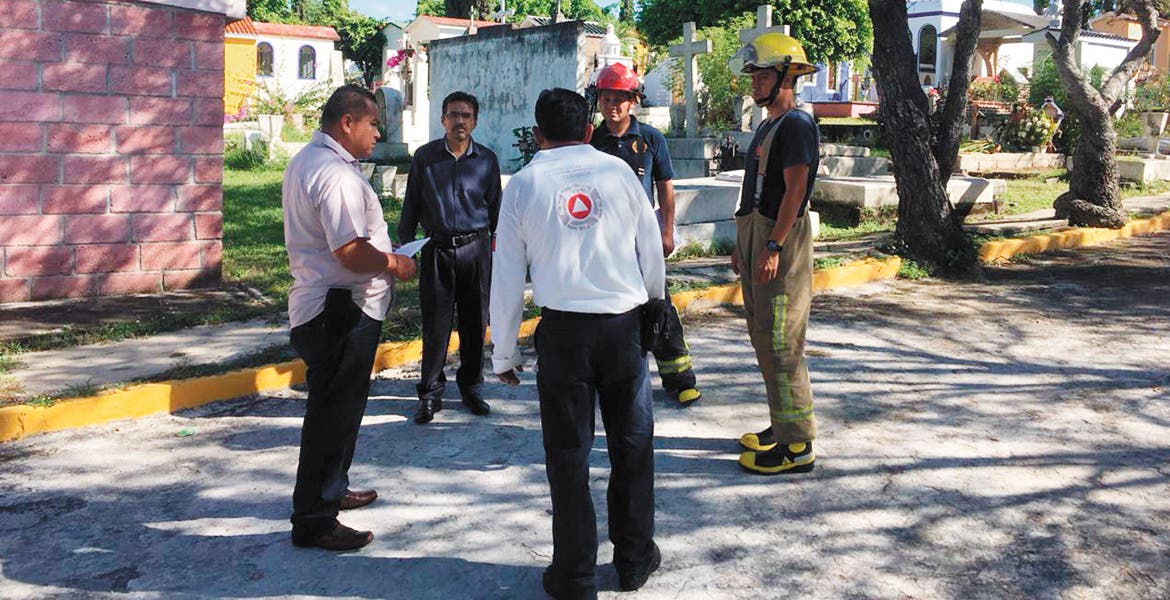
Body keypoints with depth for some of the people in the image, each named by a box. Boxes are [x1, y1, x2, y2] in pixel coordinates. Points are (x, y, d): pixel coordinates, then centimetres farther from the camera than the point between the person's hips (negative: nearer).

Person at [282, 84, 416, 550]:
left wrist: (382, 252, 17)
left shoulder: (306, 161, 15)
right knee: (334, 412, -3)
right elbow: (350, 251, -27)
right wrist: (393, 264, -10)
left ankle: (331, 490, 39)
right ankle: (314, 519, 7)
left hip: (321, 302, 11)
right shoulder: (336, 174, -21)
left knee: (335, 406, 23)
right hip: (342, 308, -11)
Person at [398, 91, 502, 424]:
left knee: (475, 323, 8)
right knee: (435, 325, 1)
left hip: (475, 250, 1)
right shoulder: (425, 157, 3)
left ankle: (471, 387, 24)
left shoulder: (487, 160, 4)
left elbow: (495, 209, 11)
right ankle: (431, 393, 13)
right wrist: (403, 248, 7)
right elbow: (411, 205, 9)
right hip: (437, 250, -1)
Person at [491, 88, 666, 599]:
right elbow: (653, 254, 6)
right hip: (625, 325, 1)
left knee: (568, 452, 8)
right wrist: (653, 307, 24)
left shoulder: (524, 184, 0)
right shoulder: (618, 171, 2)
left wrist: (504, 354, 9)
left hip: (563, 331, -1)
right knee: (632, 442, 15)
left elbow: (507, 278, 0)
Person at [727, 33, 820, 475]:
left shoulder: (796, 125, -12)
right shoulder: (768, 125, 19)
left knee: (780, 344, -9)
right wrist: (743, 245, 21)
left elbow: (795, 190, -20)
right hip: (758, 239, 11)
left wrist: (773, 247, -24)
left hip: (780, 242, -11)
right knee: (763, 337, 16)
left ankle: (797, 446, -3)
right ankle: (782, 426, 27)